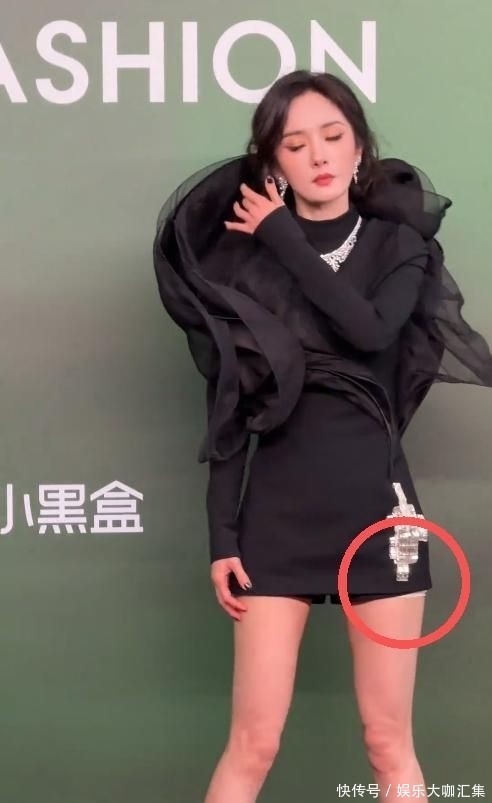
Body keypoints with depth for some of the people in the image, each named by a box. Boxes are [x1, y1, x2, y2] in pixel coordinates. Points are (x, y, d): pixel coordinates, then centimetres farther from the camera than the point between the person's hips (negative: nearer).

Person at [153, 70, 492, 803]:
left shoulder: (399, 241, 6)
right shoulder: (244, 252, 5)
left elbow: (370, 328, -17)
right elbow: (227, 405, 3)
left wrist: (282, 236, -8)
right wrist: (222, 534, -2)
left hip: (375, 499, 1)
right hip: (277, 506, 0)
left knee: (389, 741, 5)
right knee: (254, 743, 0)